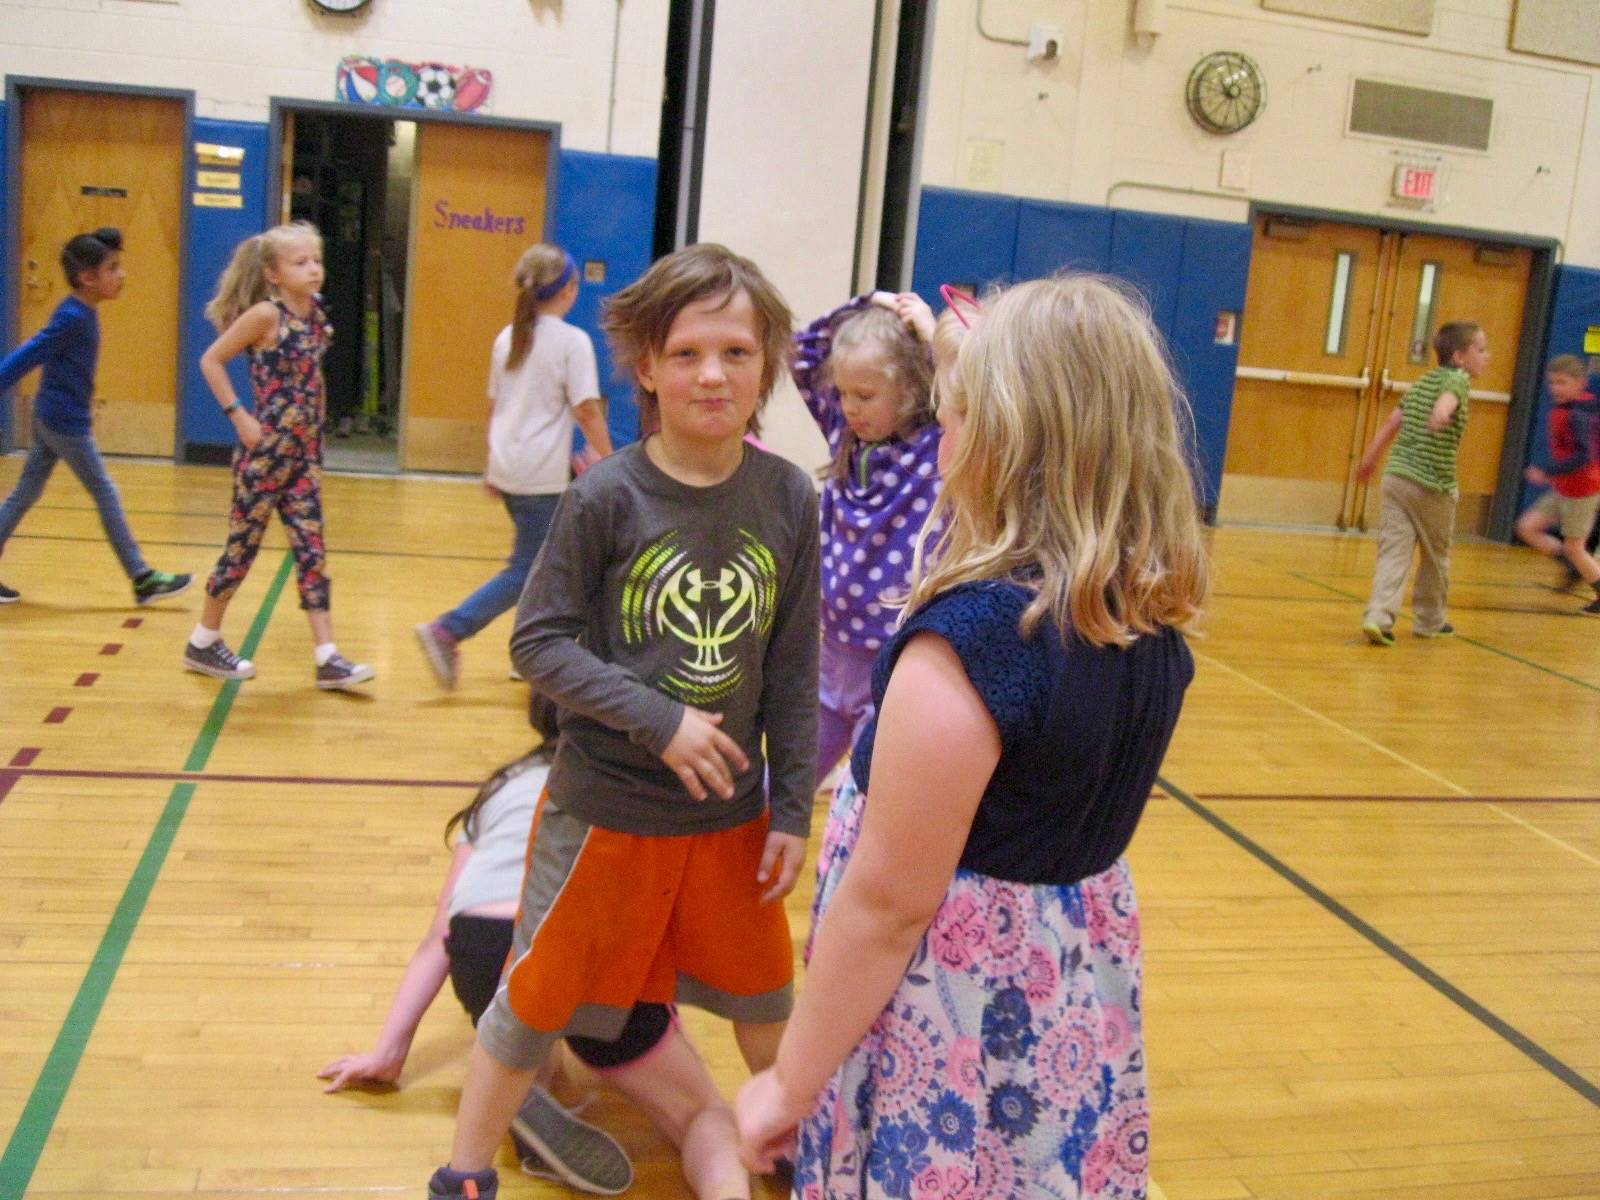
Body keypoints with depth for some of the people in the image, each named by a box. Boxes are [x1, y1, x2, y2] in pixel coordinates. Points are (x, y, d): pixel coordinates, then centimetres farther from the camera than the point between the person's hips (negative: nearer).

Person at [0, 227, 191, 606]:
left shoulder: (83, 313, 8)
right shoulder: (73, 318, -19)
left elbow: (32, 352, 19)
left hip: (53, 418, 9)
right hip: (65, 423, -9)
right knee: (106, 495, -2)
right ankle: (143, 579, 5)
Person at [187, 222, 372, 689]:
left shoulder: (316, 313, 6)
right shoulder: (266, 314, -13)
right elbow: (211, 360, -10)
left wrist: (312, 433, 12)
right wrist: (239, 416, -13)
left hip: (304, 450, 7)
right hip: (266, 449, -6)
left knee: (312, 551, 4)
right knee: (243, 545, 5)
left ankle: (327, 657, 4)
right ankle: (204, 642, 22)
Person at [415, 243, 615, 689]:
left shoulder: (508, 338, 11)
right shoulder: (572, 341, -10)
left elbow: (495, 406, 16)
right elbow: (588, 410, -12)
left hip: (507, 468, 8)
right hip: (543, 476, -8)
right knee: (526, 570, 0)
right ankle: (447, 631, -8)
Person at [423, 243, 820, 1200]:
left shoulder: (788, 498, -6)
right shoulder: (608, 496, -14)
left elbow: (795, 668, -1)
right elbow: (538, 644, -11)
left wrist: (793, 809, 1)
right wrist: (658, 719, -21)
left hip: (732, 814, 3)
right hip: (608, 807, -3)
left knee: (768, 1001, 20)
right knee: (538, 1002, 11)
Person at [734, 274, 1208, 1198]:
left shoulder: (975, 632, -28)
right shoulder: (1152, 616, -4)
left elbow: (888, 902, -24)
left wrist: (790, 1082, -10)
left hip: (955, 1018, -8)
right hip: (1076, 1000, 8)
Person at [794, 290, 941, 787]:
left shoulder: (943, 450, -14)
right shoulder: (846, 432, 2)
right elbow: (801, 353, 9)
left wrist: (933, 336, -22)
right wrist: (867, 306, -1)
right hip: (833, 655, 6)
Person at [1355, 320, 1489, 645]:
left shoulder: (1421, 383, 15)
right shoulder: (1458, 379, -6)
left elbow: (1393, 421, 21)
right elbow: (1448, 395, -30)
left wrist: (1370, 458, 33)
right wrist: (1443, 410, -53)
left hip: (1397, 476, 5)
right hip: (1433, 487, -5)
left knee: (1393, 553, -2)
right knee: (1436, 556, 14)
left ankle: (1378, 615, -19)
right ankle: (1430, 620, 28)